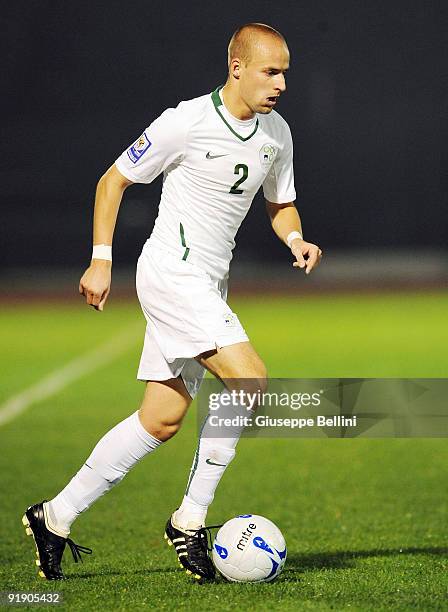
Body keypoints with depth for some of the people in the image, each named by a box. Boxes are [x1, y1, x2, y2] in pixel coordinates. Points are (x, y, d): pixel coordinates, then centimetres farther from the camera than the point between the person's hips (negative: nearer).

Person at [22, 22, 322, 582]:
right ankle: (190, 520, -10)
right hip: (171, 271, -8)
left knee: (161, 421, 8)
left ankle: (55, 517, 18)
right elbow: (112, 181, -5)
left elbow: (280, 204, 20)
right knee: (249, 382, -20)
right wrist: (100, 261, -8)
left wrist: (295, 239, -2)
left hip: (207, 284, 8)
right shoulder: (186, 122, -14)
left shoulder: (276, 133, 6)